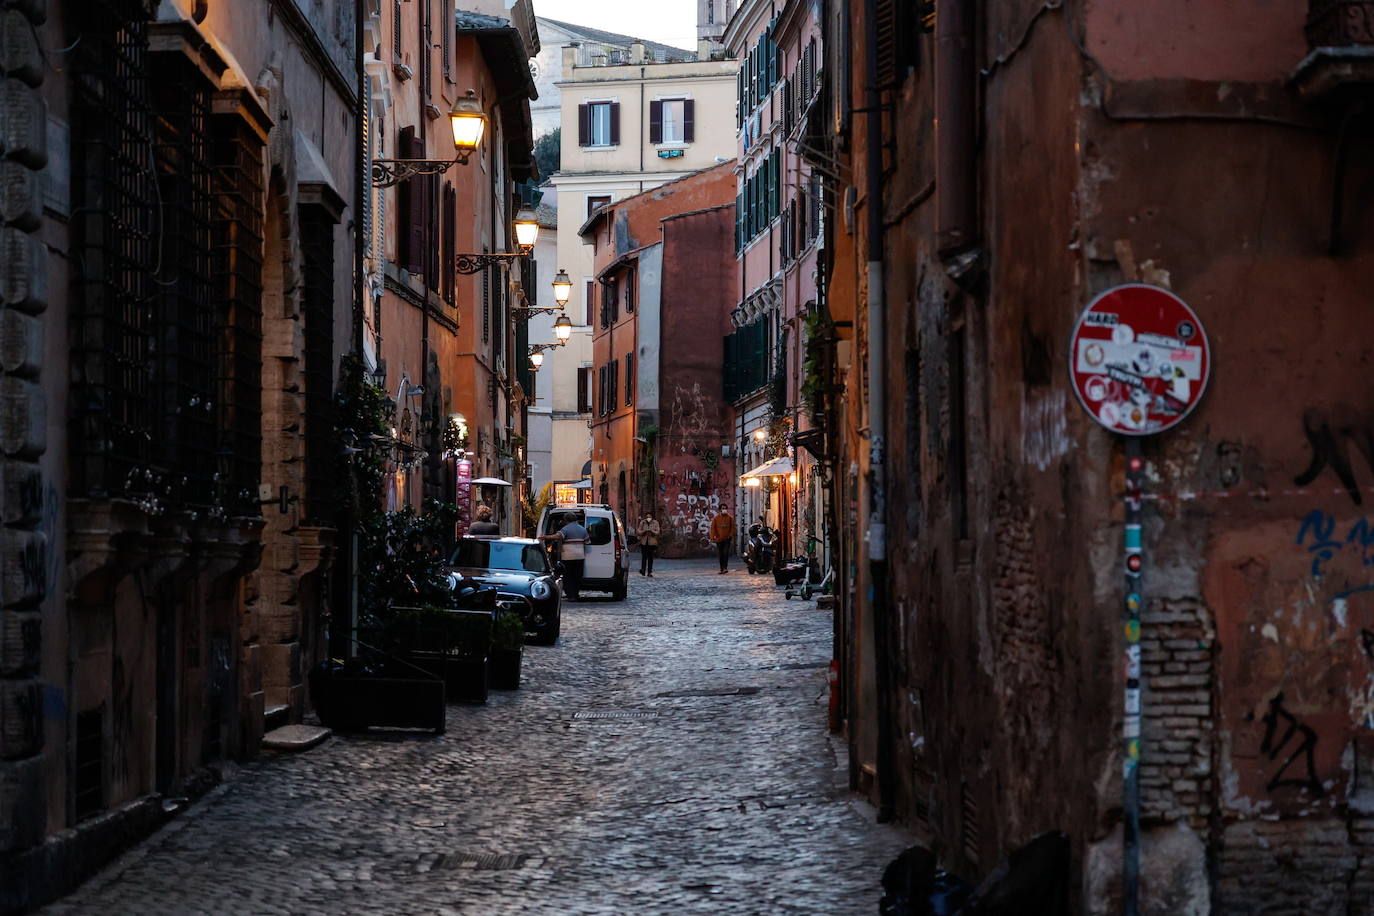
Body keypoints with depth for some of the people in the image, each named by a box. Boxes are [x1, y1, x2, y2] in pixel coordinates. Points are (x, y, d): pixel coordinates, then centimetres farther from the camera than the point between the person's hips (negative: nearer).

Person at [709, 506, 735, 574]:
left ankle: (725, 568, -16)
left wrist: (731, 535, -6)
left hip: (727, 539, -1)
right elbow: (713, 528, 2)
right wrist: (713, 537, -4)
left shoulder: (730, 518, 1)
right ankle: (722, 569, 14)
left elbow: (732, 527, 6)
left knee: (726, 553, -14)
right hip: (719, 539, 1)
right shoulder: (716, 518, 0)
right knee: (720, 555, 6)